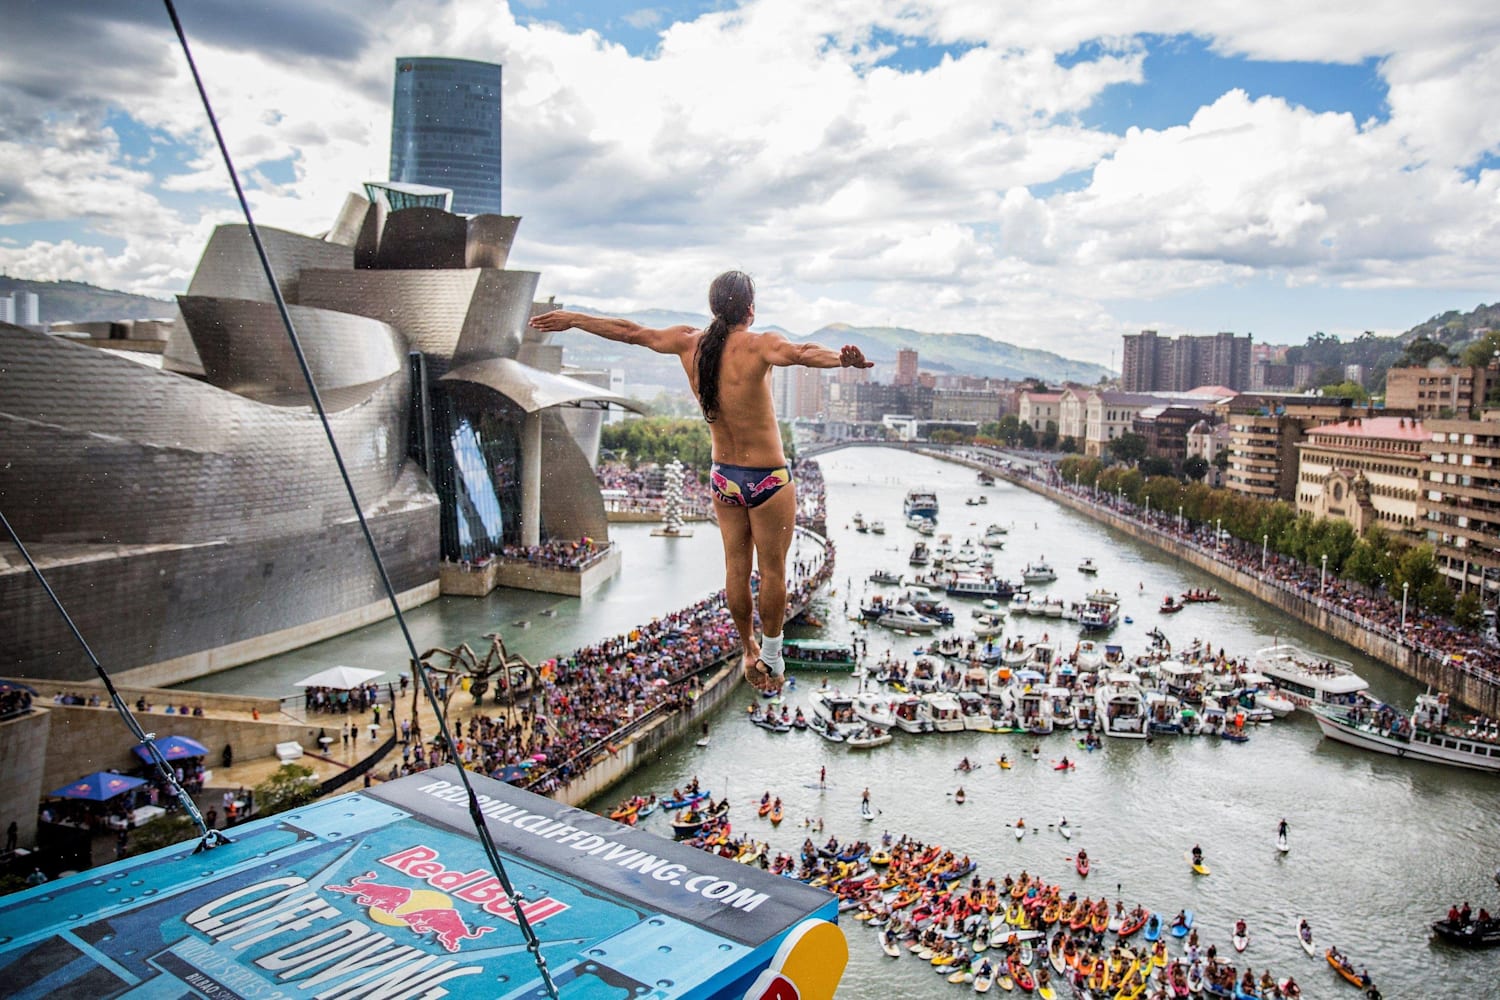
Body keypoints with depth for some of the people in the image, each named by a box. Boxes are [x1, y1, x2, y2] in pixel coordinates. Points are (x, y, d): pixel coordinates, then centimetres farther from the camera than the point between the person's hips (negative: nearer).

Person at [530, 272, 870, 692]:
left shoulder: (688, 342, -3)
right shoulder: (759, 345, -19)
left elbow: (629, 332, 9)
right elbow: (801, 353, -42)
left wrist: (572, 319, 22)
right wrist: (844, 358, -59)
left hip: (723, 479, 6)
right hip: (768, 480, -6)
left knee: (736, 569, 17)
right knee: (772, 570, 11)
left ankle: (750, 652, 33)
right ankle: (771, 657, 26)